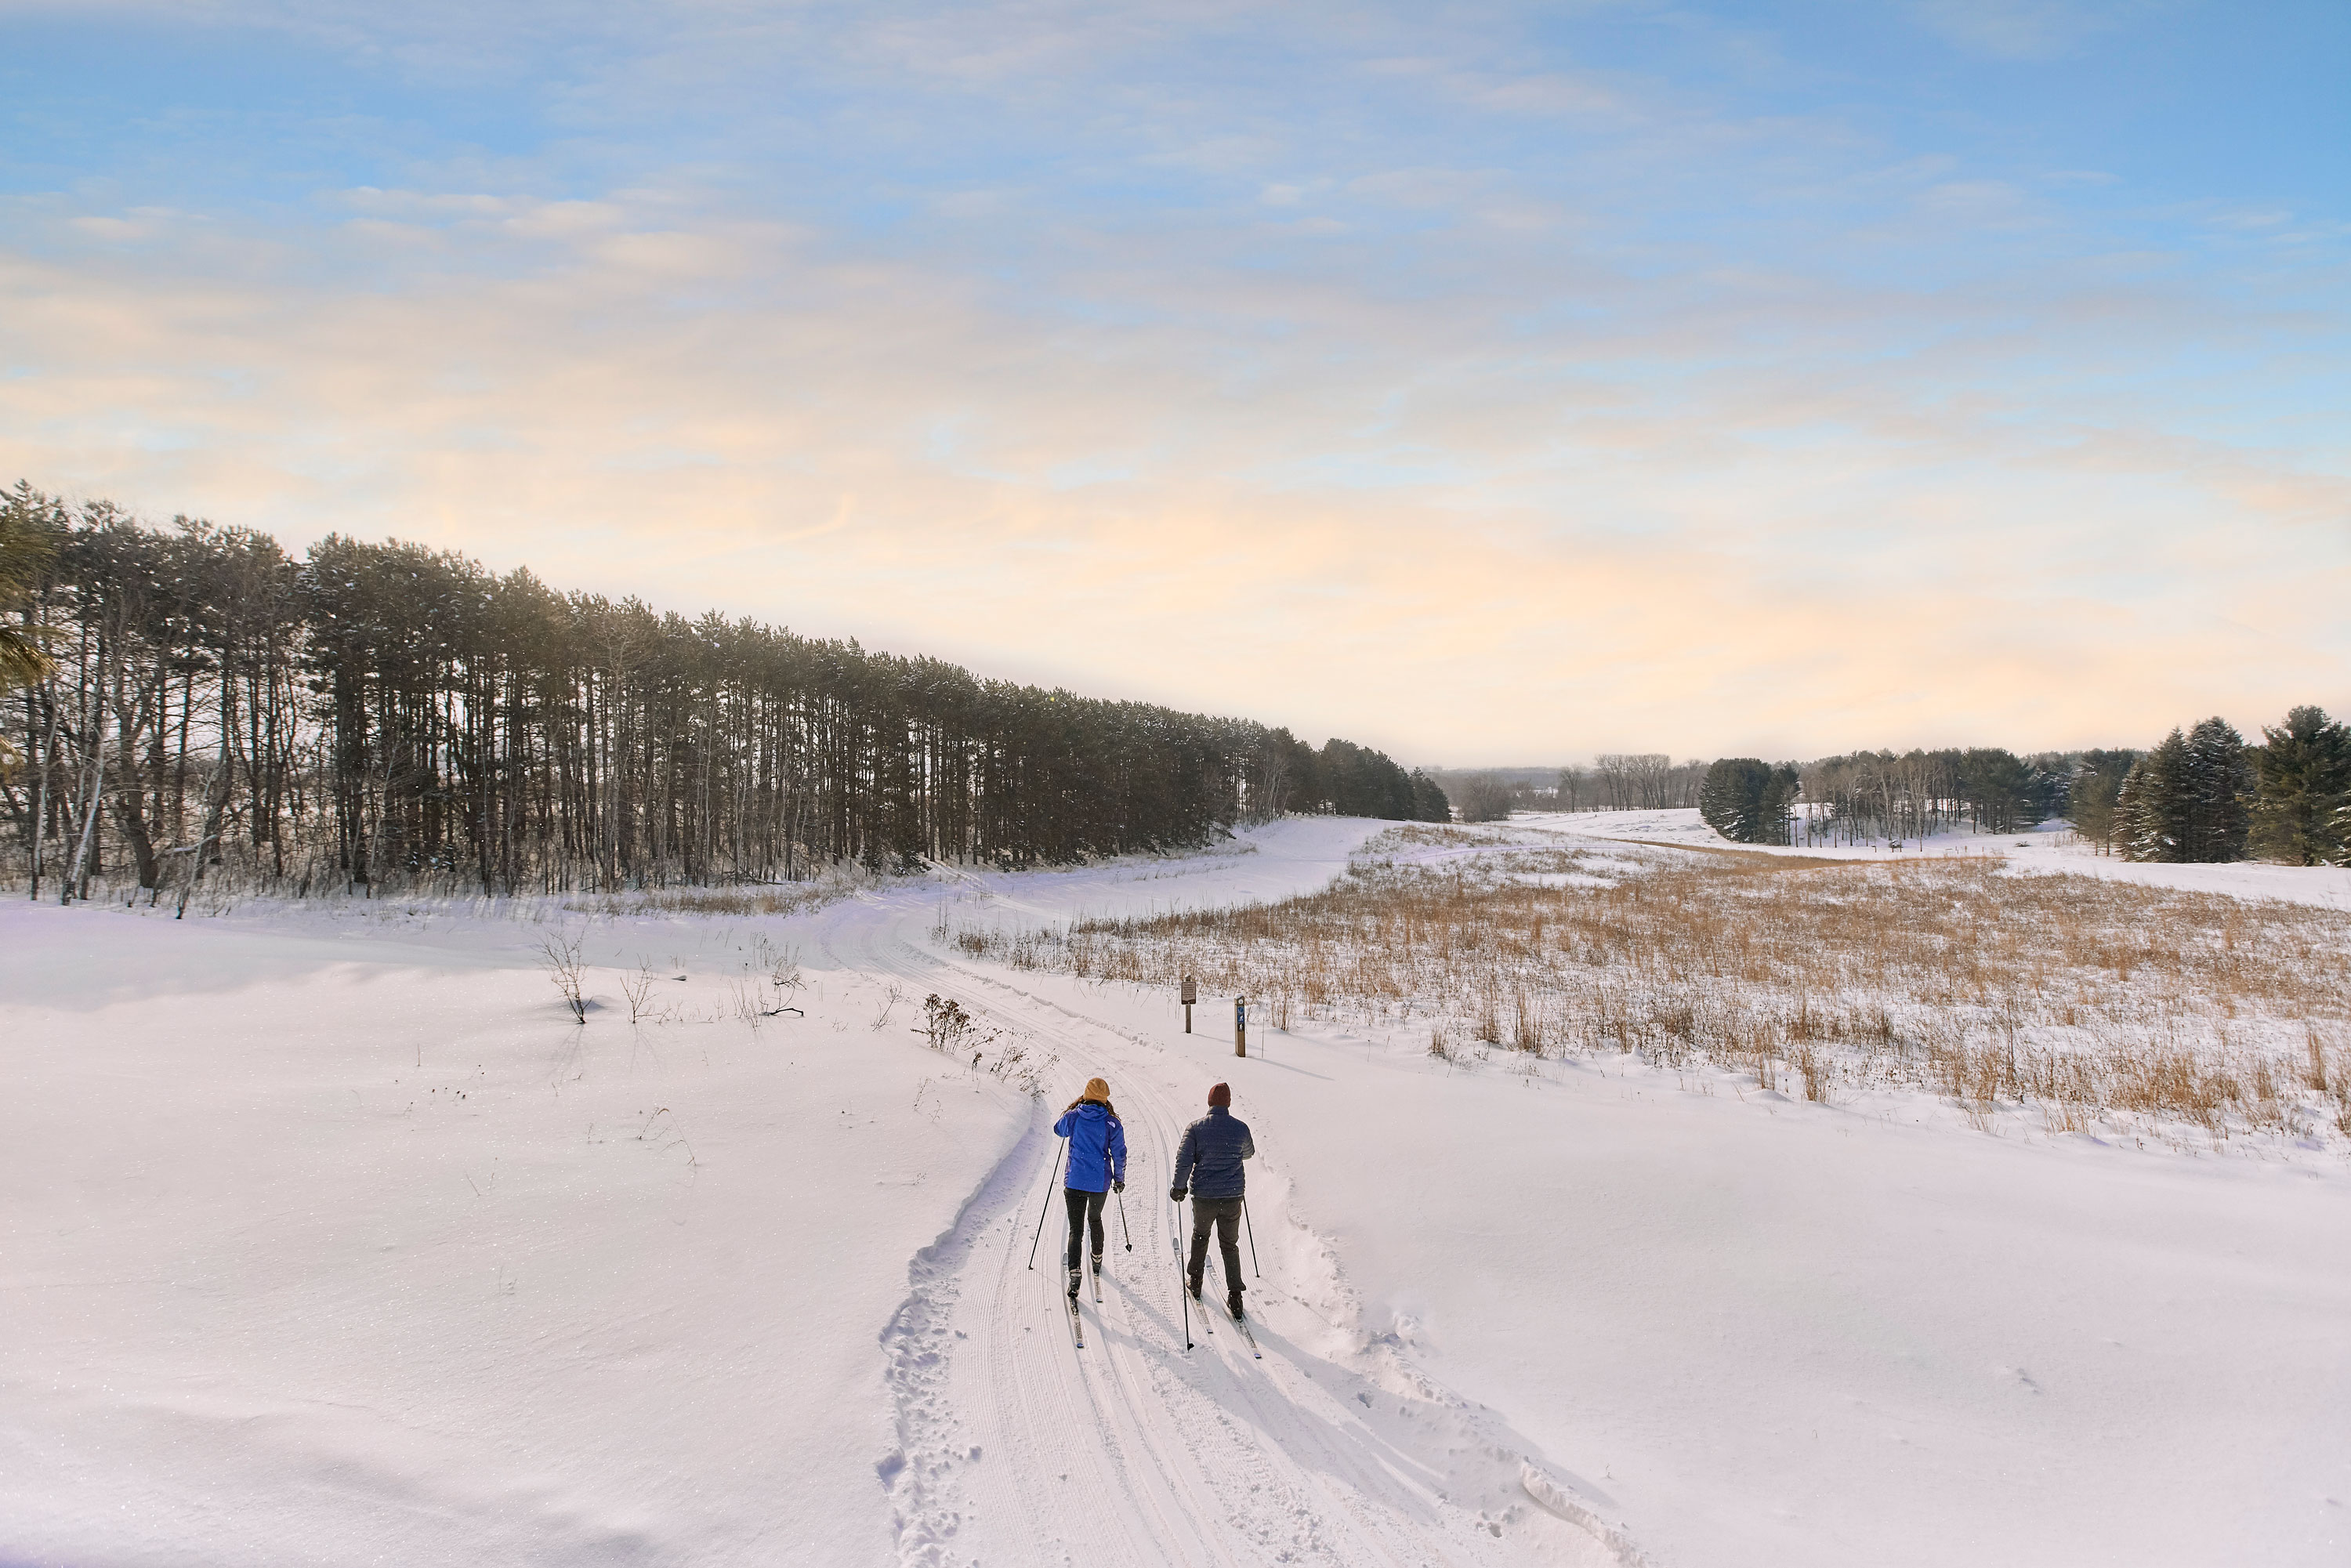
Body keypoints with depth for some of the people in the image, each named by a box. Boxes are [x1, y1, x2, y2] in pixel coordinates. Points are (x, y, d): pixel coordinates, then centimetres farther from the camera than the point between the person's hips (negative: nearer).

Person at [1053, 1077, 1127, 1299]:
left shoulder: (1073, 1117, -8)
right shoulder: (1112, 1123, -8)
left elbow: (1058, 1130, 15)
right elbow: (1119, 1154, -3)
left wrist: (1074, 1106, 23)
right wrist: (1119, 1179, 12)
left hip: (1075, 1182, -1)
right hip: (1100, 1183, 1)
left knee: (1075, 1229, 1)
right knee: (1095, 1219, 28)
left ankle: (1074, 1275, -14)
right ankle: (1097, 1260, 44)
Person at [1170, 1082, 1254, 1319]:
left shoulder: (1195, 1128, -11)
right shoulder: (1241, 1128, -5)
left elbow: (1184, 1160, -12)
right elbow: (1248, 1153, 14)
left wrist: (1179, 1188, 1)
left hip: (1204, 1195, -1)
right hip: (1233, 1195, 1)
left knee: (1200, 1236, 24)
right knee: (1230, 1244, 12)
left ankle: (1195, 1282, 34)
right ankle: (1234, 1295, 7)